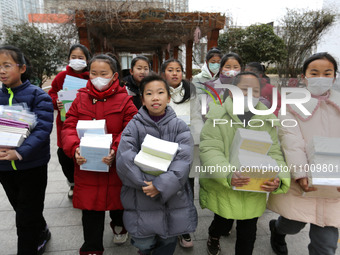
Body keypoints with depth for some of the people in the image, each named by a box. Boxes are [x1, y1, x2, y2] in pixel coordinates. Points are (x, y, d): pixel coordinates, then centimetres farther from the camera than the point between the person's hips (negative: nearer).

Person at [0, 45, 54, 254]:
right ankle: (42, 235, 48)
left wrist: (20, 153, -33)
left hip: (32, 165, -5)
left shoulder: (38, 96, -9)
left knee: (27, 220, 4)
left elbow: (43, 129, -19)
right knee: (22, 210, 23)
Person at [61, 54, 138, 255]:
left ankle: (119, 225, 53)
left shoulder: (124, 100, -5)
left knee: (117, 200, 19)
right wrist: (75, 148, -18)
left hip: (116, 165, -1)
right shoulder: (81, 99, 3)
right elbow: (69, 127, 1)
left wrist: (116, 150, -25)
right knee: (90, 207, 11)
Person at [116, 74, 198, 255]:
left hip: (173, 196, 1)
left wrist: (161, 185, -22)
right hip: (142, 198, -1)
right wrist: (146, 183, -21)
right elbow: (124, 159, -14)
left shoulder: (179, 126, -3)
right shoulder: (134, 126, -4)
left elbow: (184, 159, -14)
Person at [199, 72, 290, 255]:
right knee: (222, 223, 20)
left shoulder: (267, 120, 0)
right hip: (222, 189, -2)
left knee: (247, 235, 14)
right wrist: (228, 175, -34)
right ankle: (213, 237, 56)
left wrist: (278, 179, -21)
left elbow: (274, 154, -1)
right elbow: (209, 150, -18)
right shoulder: (217, 116, -10)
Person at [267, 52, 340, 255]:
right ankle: (277, 228, 45)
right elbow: (291, 140, -8)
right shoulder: (293, 104, 3)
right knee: (293, 225, 10)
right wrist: (300, 174, -19)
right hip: (301, 180, -2)